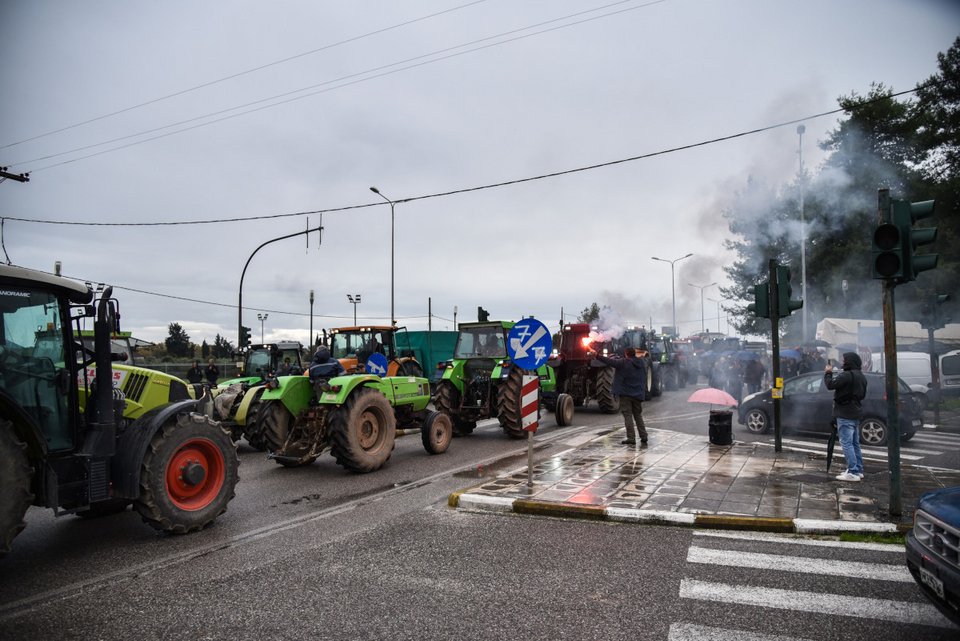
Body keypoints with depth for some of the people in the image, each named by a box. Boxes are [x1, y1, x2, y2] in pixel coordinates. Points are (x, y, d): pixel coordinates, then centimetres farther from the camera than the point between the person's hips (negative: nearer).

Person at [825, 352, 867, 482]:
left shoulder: (847, 375, -19)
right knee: (855, 443, 16)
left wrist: (828, 373, -8)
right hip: (856, 413, 10)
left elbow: (830, 384, -24)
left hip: (845, 414, -10)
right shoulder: (861, 376, 14)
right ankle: (858, 470, 22)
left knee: (846, 443, -7)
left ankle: (853, 472, -9)